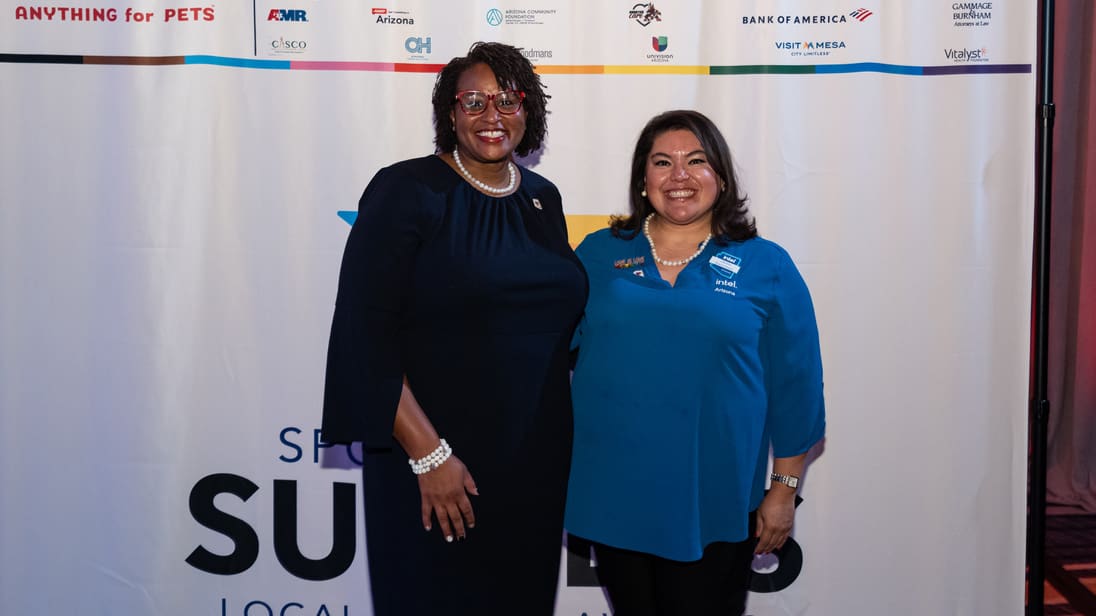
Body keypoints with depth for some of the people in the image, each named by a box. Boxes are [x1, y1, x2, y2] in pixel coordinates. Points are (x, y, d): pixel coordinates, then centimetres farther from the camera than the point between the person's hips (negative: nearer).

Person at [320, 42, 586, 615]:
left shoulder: (542, 197, 8)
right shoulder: (406, 191, -9)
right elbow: (365, 333, -15)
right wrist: (429, 454, -18)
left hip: (538, 460, 5)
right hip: (434, 463, -5)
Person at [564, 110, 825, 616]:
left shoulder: (766, 267, 0)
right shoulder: (598, 255, 4)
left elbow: (793, 387, 2)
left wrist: (784, 490, 2)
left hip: (713, 510, -1)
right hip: (612, 498, 2)